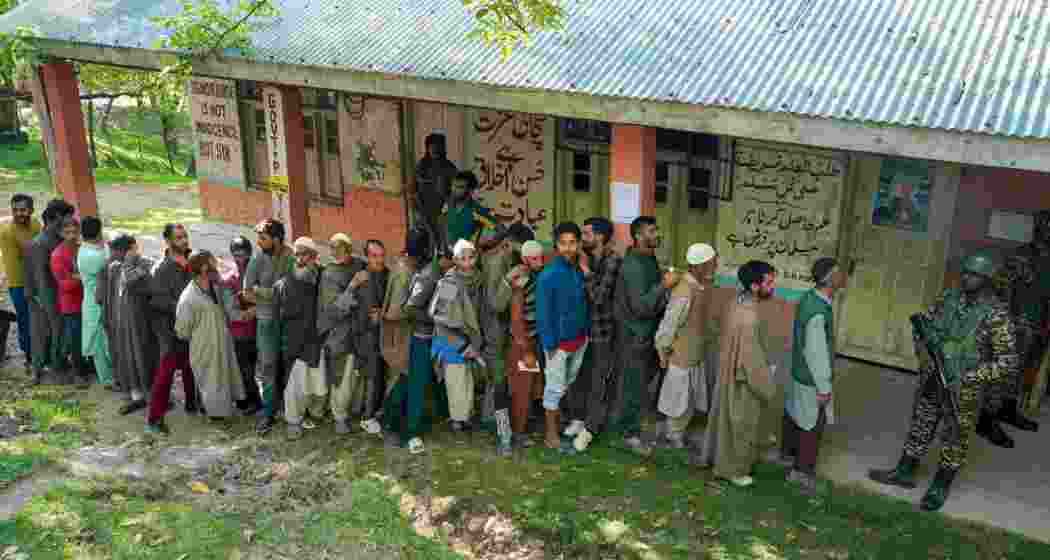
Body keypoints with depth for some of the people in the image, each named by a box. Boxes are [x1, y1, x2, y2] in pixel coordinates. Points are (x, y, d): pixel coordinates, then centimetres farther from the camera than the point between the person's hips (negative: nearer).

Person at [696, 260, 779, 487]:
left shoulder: (739, 302, -5)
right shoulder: (748, 318, -34)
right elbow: (752, 361, -27)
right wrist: (767, 388, -14)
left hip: (730, 373, 9)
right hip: (744, 381, -9)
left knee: (724, 419, 25)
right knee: (740, 426, 12)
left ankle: (715, 456, 44)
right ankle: (733, 469, 31)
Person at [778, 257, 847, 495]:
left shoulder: (810, 297, -4)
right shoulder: (817, 313, -34)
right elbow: (815, 353, -27)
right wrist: (823, 388, -17)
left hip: (799, 372, 9)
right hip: (812, 379, -9)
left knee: (794, 415, 24)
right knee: (813, 425, 9)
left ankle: (788, 454, 43)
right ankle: (802, 470, 24)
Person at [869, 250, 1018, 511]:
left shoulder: (997, 315, -21)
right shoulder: (950, 298, -4)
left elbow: (1008, 362, -20)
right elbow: (924, 319, 13)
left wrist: (969, 377, -24)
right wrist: (921, 345, -6)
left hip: (962, 389, -5)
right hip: (931, 380, 5)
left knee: (955, 440, 12)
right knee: (920, 427, 19)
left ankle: (940, 487, 30)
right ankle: (904, 473, 36)